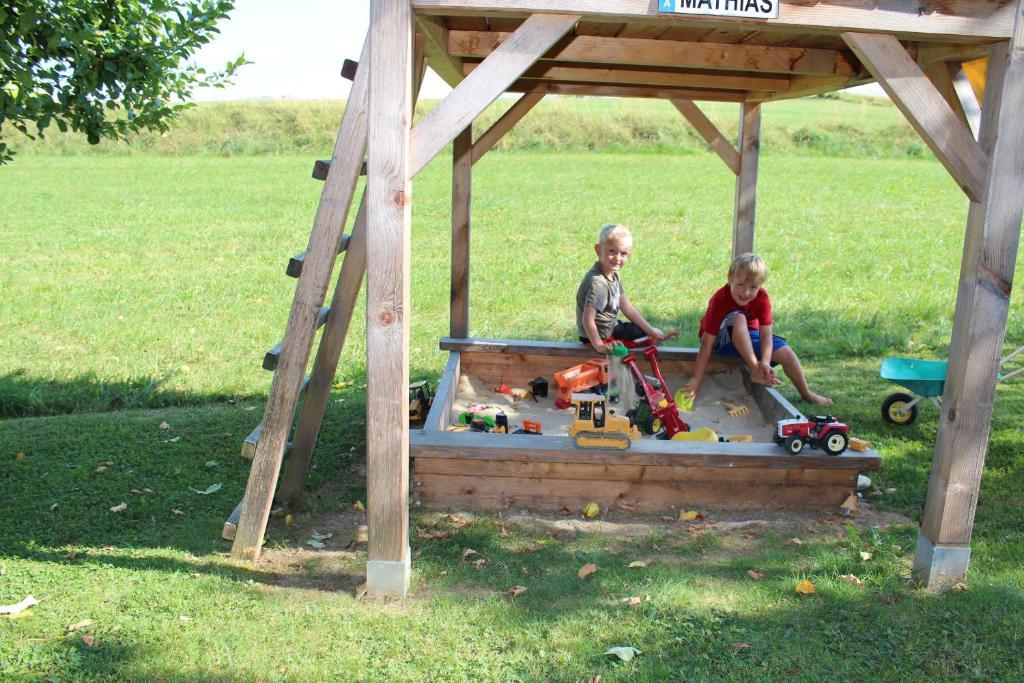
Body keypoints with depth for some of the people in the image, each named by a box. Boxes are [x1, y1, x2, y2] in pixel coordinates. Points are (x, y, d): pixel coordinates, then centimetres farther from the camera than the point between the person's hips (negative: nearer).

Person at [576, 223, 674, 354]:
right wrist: (599, 346, -31)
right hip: (601, 337, -9)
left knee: (654, 336, 19)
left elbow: (627, 308, 3)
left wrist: (651, 331, 1)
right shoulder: (597, 282, -31)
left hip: (612, 327, 9)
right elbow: (587, 320, -34)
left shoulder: (614, 275, -1)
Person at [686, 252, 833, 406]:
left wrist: (765, 362, -40)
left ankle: (807, 394, 11)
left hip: (749, 335, 4)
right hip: (721, 339, -4)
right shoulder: (719, 300, -30)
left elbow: (766, 335, -22)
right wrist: (697, 379, -33)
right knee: (739, 318, -34)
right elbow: (707, 344, -30)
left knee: (786, 353, -12)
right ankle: (755, 371, -33)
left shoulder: (762, 297, -19)